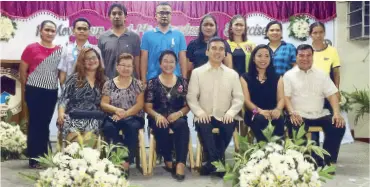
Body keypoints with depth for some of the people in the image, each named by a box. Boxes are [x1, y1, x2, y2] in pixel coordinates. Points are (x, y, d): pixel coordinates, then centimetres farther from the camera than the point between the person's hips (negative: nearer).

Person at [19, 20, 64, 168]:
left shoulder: (60, 50, 3)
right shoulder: (31, 48, -6)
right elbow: (22, 71, 0)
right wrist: (26, 89, 5)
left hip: (52, 92, 3)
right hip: (35, 91, -3)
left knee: (45, 123, 11)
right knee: (35, 122, 2)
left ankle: (43, 155, 23)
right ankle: (33, 158, 12)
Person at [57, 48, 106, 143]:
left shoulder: (103, 81, 17)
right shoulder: (74, 78, 12)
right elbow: (63, 98, 5)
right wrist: (61, 113, -13)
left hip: (93, 119, 1)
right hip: (73, 117, -1)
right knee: (75, 139, -33)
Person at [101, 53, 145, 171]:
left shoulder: (137, 84, 8)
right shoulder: (109, 84, 10)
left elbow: (140, 104, -2)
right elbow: (103, 104, 4)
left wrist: (124, 114, -16)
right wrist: (116, 110, -18)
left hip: (133, 118, -1)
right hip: (113, 118, 1)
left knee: (132, 127, -34)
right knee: (108, 127, -33)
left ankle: (127, 161, -27)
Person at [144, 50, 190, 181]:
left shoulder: (182, 82, 12)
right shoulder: (153, 83, 8)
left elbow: (187, 105, 8)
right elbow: (148, 107, 4)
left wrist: (178, 113, -14)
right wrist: (157, 115, -17)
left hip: (177, 117, 1)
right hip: (159, 117, -1)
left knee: (182, 125, -34)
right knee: (161, 127, -35)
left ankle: (180, 163, -31)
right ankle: (168, 160, -14)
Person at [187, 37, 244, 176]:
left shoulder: (233, 74, 10)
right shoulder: (197, 72, 6)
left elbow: (239, 97, 6)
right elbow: (191, 97, 1)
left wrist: (231, 112, -13)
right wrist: (199, 111, -16)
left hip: (224, 117, 1)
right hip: (205, 116, -1)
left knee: (230, 126, -31)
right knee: (203, 126, -34)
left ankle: (212, 162, -13)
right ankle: (217, 161, -20)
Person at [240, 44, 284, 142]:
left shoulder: (277, 78, 16)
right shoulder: (245, 77, 9)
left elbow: (281, 98, 5)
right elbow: (246, 100, -2)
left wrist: (278, 110, -19)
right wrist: (259, 111, -22)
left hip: (272, 113, 2)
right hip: (254, 114, -2)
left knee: (279, 119, -33)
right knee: (260, 119, -36)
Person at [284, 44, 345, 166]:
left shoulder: (321, 74, 14)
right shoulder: (289, 75, 6)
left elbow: (332, 94, 7)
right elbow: (286, 97, -3)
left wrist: (337, 113, -9)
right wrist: (292, 113, -21)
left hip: (320, 115, 3)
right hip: (299, 116, -3)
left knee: (339, 127, -21)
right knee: (296, 129, -34)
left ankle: (326, 161, -5)